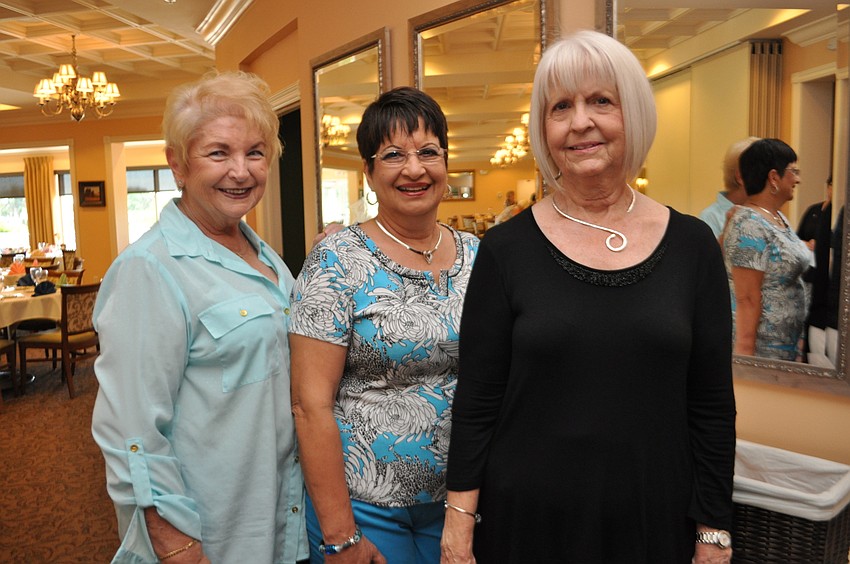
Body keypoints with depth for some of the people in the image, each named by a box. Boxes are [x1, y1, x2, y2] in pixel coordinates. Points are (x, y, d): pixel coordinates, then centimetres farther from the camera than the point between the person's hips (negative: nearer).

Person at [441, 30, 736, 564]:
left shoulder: (693, 245, -4)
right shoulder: (506, 249, -9)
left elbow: (713, 407, 1)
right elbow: (475, 402, -6)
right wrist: (459, 521, -5)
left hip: (655, 519, 2)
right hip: (525, 520, -1)